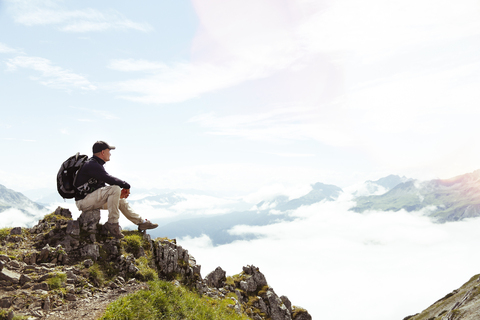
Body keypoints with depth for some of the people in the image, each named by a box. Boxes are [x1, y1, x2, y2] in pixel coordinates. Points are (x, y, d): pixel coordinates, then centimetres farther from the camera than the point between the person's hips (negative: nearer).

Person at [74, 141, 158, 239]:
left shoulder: (95, 164, 15)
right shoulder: (92, 165, -19)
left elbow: (102, 186, 13)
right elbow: (110, 179, -28)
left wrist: (119, 193, -1)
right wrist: (126, 186, -14)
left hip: (93, 199, 11)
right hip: (83, 201, -11)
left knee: (120, 199, 16)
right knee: (115, 189, -26)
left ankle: (141, 222, 22)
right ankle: (112, 223, -19)